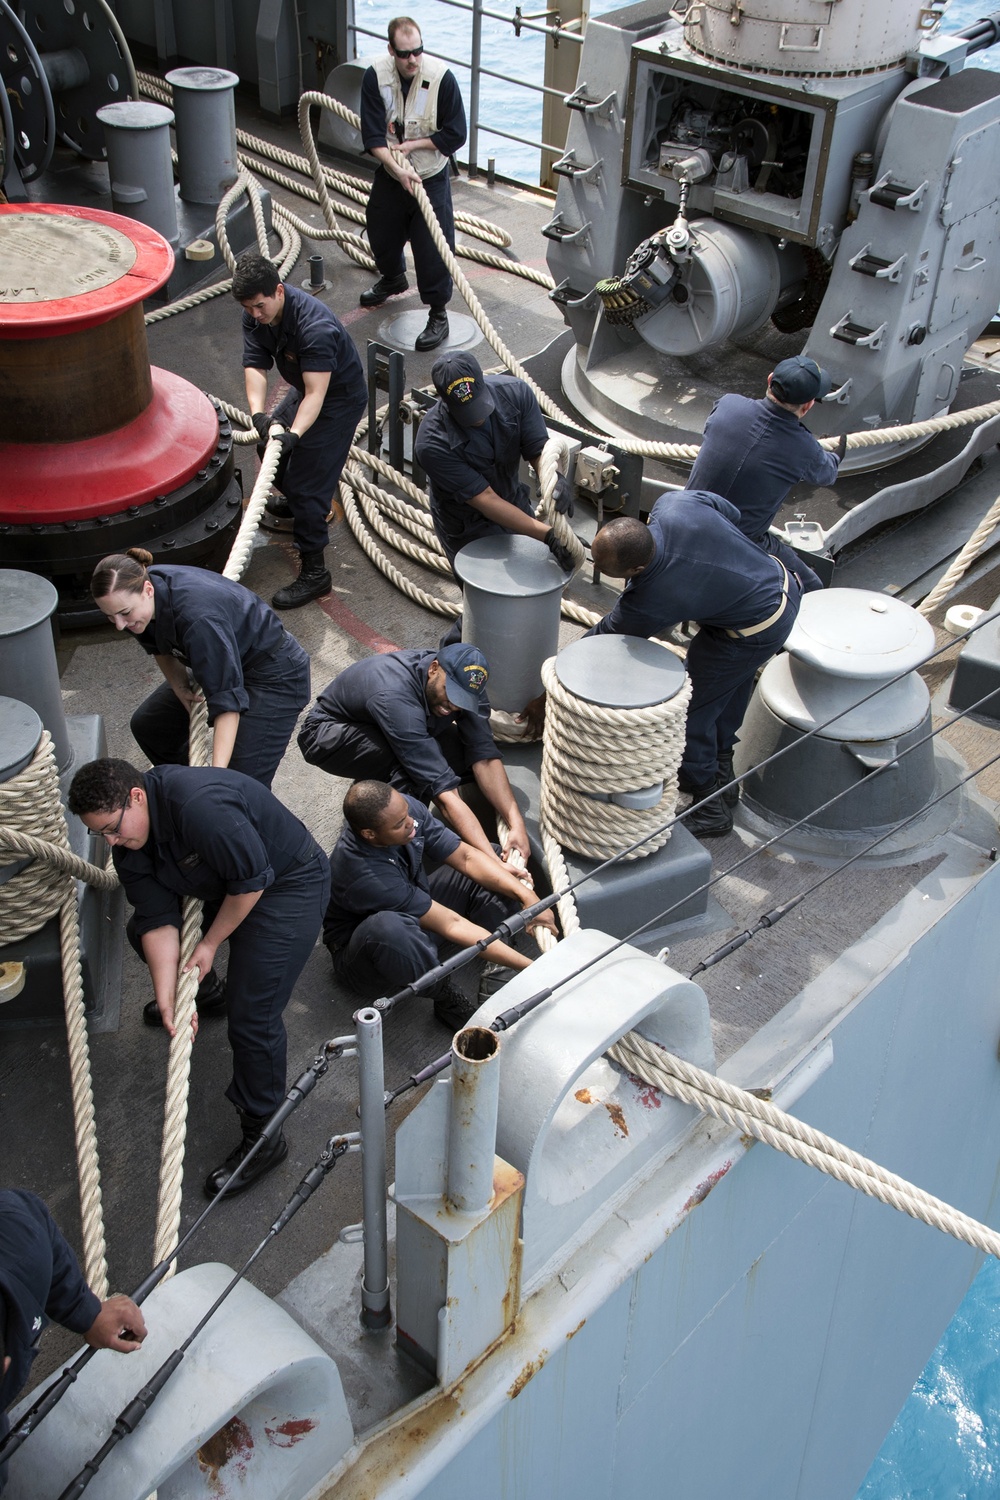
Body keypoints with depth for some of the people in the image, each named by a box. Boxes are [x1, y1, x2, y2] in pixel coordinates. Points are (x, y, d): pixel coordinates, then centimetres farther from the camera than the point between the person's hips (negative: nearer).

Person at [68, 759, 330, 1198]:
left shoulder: (200, 805, -36)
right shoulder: (128, 841, -7)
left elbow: (251, 880, -28)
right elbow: (157, 919, -9)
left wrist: (211, 942, -15)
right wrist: (166, 997, -18)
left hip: (288, 884, -9)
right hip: (218, 885, 9)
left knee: (251, 1012, -14)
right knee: (142, 931, 16)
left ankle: (263, 1137, 1)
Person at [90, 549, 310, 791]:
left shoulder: (197, 617, -39)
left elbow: (227, 701, -36)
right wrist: (182, 689, -9)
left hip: (274, 674, -9)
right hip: (218, 663, 9)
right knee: (148, 724, 13)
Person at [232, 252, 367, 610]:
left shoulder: (314, 325, -36)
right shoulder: (255, 315, -11)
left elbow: (315, 393, -39)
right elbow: (254, 367, -17)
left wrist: (294, 434, -52)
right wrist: (258, 413, -34)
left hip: (339, 400, -9)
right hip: (305, 390, 9)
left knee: (307, 482, -13)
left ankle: (314, 573, -6)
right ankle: (295, 502, 55)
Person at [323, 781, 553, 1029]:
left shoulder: (404, 809, -18)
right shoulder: (365, 875, -36)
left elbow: (466, 857, -9)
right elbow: (451, 925, -33)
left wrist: (526, 895, -21)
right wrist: (529, 966, -30)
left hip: (415, 917, 8)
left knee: (496, 857, -3)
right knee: (387, 927, -45)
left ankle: (494, 973, -17)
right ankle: (447, 1000, -19)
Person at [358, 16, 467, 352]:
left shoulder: (441, 77, -21)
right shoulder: (375, 76, -15)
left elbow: (455, 135, -15)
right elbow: (372, 135, -16)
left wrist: (412, 145, -18)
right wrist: (398, 168, -28)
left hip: (431, 177, -4)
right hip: (390, 174, 4)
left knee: (433, 247, -6)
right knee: (382, 234, 22)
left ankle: (439, 316, 9)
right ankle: (393, 278, 54)